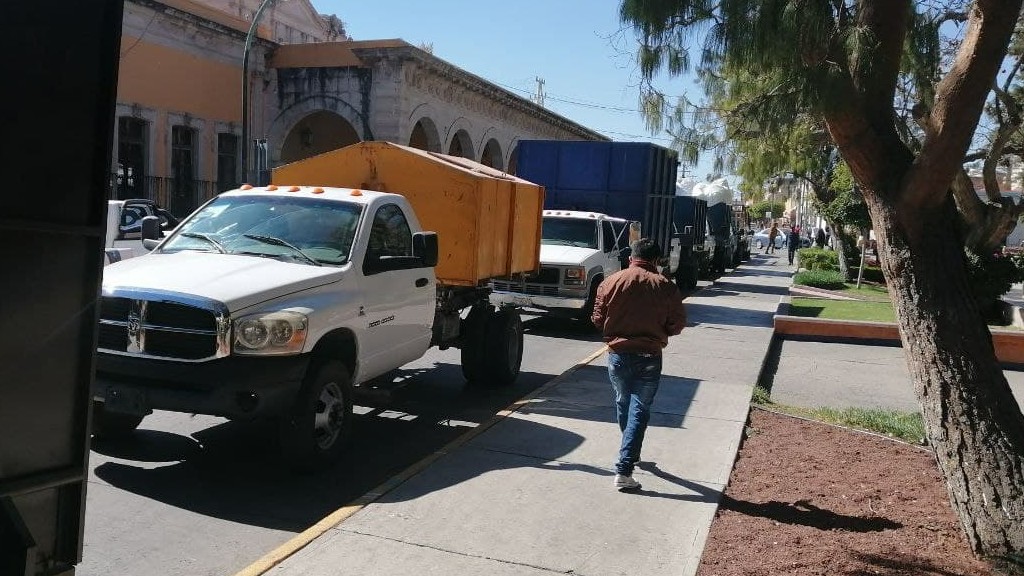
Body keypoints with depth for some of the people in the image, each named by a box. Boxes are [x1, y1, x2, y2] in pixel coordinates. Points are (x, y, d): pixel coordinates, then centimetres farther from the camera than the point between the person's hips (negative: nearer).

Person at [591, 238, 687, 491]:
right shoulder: (665, 286, -5)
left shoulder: (612, 281, -3)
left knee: (623, 404, 22)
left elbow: (598, 318, 0)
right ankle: (624, 470, -6)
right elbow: (677, 323, -1)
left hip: (618, 354, 2)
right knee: (639, 410, 2)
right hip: (649, 357, -2)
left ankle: (631, 454, 40)